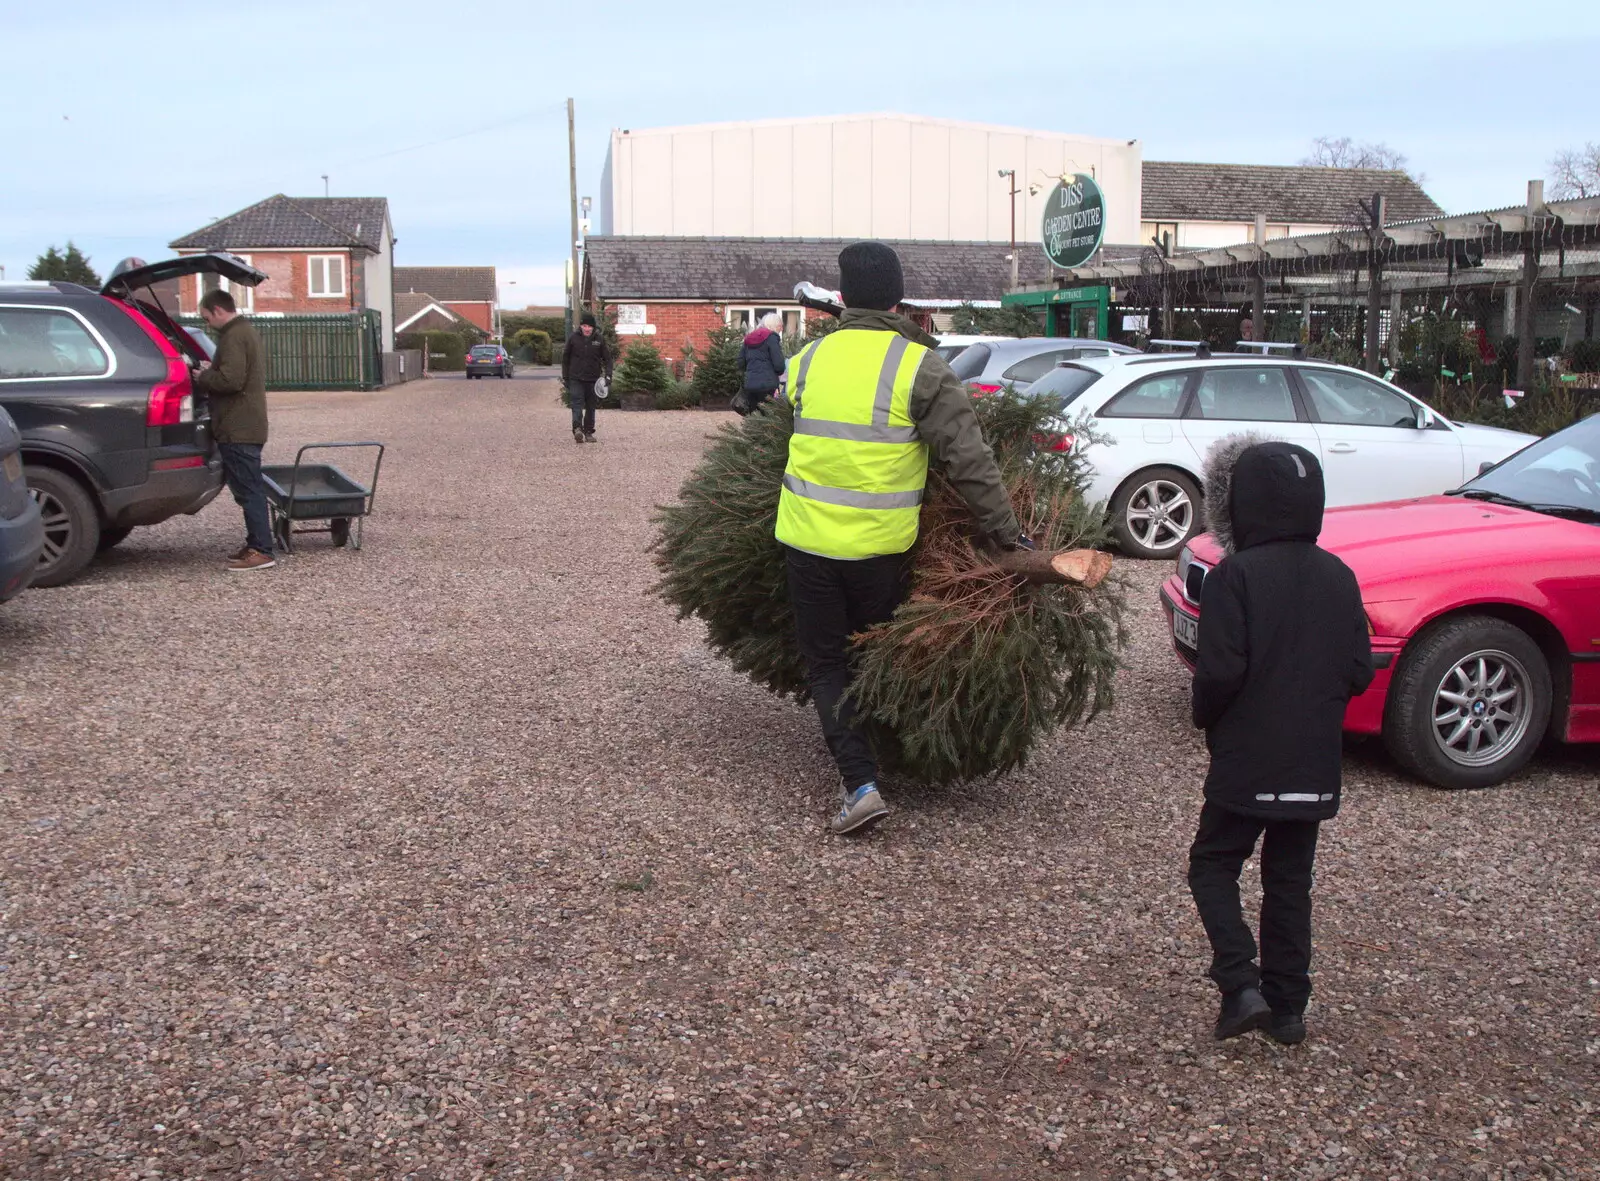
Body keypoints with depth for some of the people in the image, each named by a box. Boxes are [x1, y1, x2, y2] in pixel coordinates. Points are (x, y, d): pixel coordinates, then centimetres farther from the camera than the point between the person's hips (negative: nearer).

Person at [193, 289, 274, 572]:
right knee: (249, 488, 14)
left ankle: (261, 551, -7)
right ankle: (256, 545, 20)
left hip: (238, 429, -10)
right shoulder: (245, 331, 19)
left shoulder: (233, 337, -14)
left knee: (248, 489, -8)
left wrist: (203, 377, -8)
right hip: (247, 424, 11)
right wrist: (212, 370, 14)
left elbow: (231, 380, -24)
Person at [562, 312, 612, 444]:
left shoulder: (599, 339, 1)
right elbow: (565, 358, 8)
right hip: (576, 379, -2)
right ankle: (577, 429, -28)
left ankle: (588, 432, 18)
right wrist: (565, 377, 6)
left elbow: (607, 358, 7)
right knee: (577, 404, -15)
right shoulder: (573, 338, 0)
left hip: (593, 379, 2)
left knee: (591, 407, 8)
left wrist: (608, 374, -6)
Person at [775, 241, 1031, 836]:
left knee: (826, 665, 10)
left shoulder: (807, 360, 1)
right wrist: (1008, 535, -6)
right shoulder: (919, 368, -10)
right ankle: (876, 762, 34)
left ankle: (860, 784, -3)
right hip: (881, 546, -1)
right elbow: (970, 462, -13)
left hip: (809, 539, 1)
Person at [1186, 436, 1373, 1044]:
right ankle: (1288, 1006, 21)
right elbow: (1360, 672, 3)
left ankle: (1241, 983, -3)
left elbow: (1220, 671, -19)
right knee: (1290, 881, 16)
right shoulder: (1339, 577, 1)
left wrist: (1204, 717, -1)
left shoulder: (1235, 575, -16)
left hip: (1246, 764, -5)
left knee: (1213, 865, 11)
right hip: (1314, 766, 5)